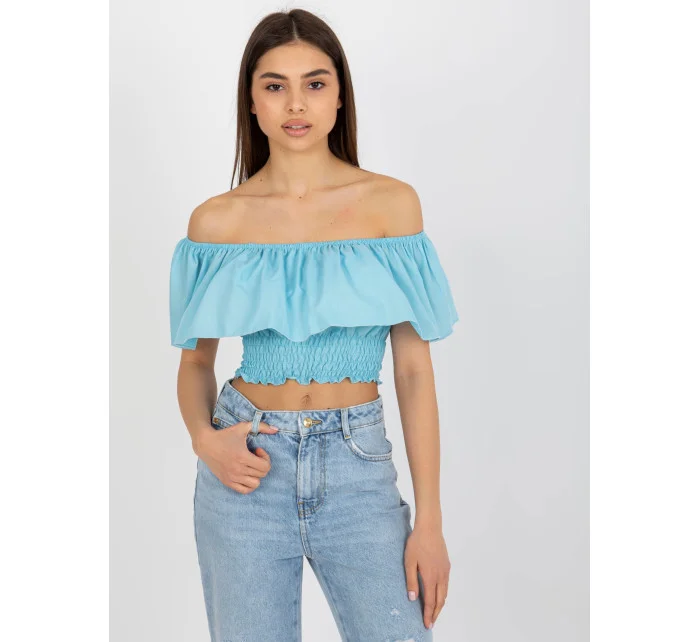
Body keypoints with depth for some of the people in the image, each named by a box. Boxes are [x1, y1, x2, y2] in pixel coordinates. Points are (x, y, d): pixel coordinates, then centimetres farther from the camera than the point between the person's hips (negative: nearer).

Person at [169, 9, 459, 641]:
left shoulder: (391, 203, -2)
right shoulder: (217, 220, 1)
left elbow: (414, 368, -2)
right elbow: (195, 360, 11)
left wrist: (430, 519, -6)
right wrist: (204, 438, -10)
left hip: (358, 466, 0)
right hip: (246, 468, 1)